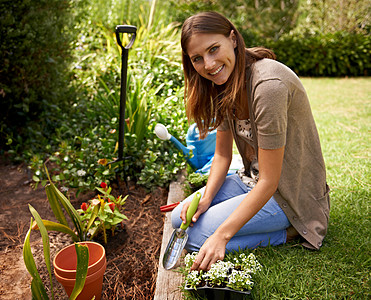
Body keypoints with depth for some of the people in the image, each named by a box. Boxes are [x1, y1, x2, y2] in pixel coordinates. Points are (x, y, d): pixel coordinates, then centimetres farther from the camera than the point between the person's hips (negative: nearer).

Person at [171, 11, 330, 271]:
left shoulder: (268, 84, -29)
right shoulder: (225, 84, -1)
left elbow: (269, 182, -27)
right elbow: (222, 154, 4)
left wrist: (221, 235, -28)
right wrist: (206, 197, -12)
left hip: (289, 193, -8)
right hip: (253, 179, 8)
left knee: (196, 237, -17)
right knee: (181, 219, 4)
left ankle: (291, 231, -3)